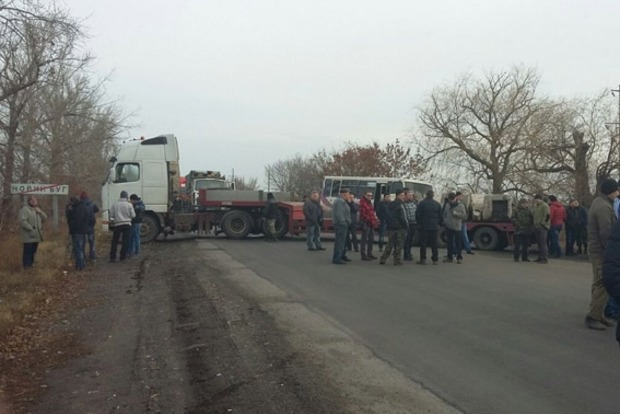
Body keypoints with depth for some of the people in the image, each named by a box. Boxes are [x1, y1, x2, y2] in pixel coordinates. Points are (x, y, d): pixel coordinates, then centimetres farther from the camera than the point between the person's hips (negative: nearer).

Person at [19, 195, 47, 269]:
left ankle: (31, 264, 24)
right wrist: (31, 229, -21)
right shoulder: (25, 209, -9)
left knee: (33, 252, 15)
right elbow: (22, 221, -20)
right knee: (27, 251, -6)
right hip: (29, 236, -8)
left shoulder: (37, 210, 19)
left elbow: (45, 218, 13)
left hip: (36, 236, 8)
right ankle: (27, 266, -3)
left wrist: (40, 212, -5)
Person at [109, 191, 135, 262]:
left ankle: (112, 257, 8)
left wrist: (112, 220, 16)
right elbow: (133, 215, -2)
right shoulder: (129, 205, -6)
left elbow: (111, 215, -1)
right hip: (127, 224, -1)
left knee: (114, 241, 10)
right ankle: (122, 257, 6)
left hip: (117, 224, 1)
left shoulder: (114, 204, -1)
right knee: (125, 241, 5)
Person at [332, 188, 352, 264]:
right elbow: (339, 214, -25)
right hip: (341, 224, -11)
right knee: (340, 241, -10)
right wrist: (343, 222, -22)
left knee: (343, 241, 20)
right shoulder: (340, 201, -17)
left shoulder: (340, 200, 18)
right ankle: (336, 259, -10)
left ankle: (342, 256, 32)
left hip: (341, 224, 11)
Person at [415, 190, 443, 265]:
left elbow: (418, 214, -6)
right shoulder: (437, 204, 5)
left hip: (424, 226, -3)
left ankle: (423, 259, 2)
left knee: (423, 243, 2)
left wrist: (419, 223, 6)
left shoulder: (422, 203, -5)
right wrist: (440, 224, 21)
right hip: (434, 227, 3)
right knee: (434, 244, 7)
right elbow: (441, 216, 8)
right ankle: (435, 259, 10)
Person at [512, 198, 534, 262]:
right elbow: (513, 219, -5)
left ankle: (524, 257, 17)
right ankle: (516, 257, 3)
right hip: (519, 230, -4)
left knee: (526, 245, 9)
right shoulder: (516, 211, 0)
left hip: (527, 231, 4)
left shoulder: (529, 211, 12)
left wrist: (531, 227, 5)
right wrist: (518, 225, -14)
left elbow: (532, 220, 16)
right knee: (517, 244, -3)